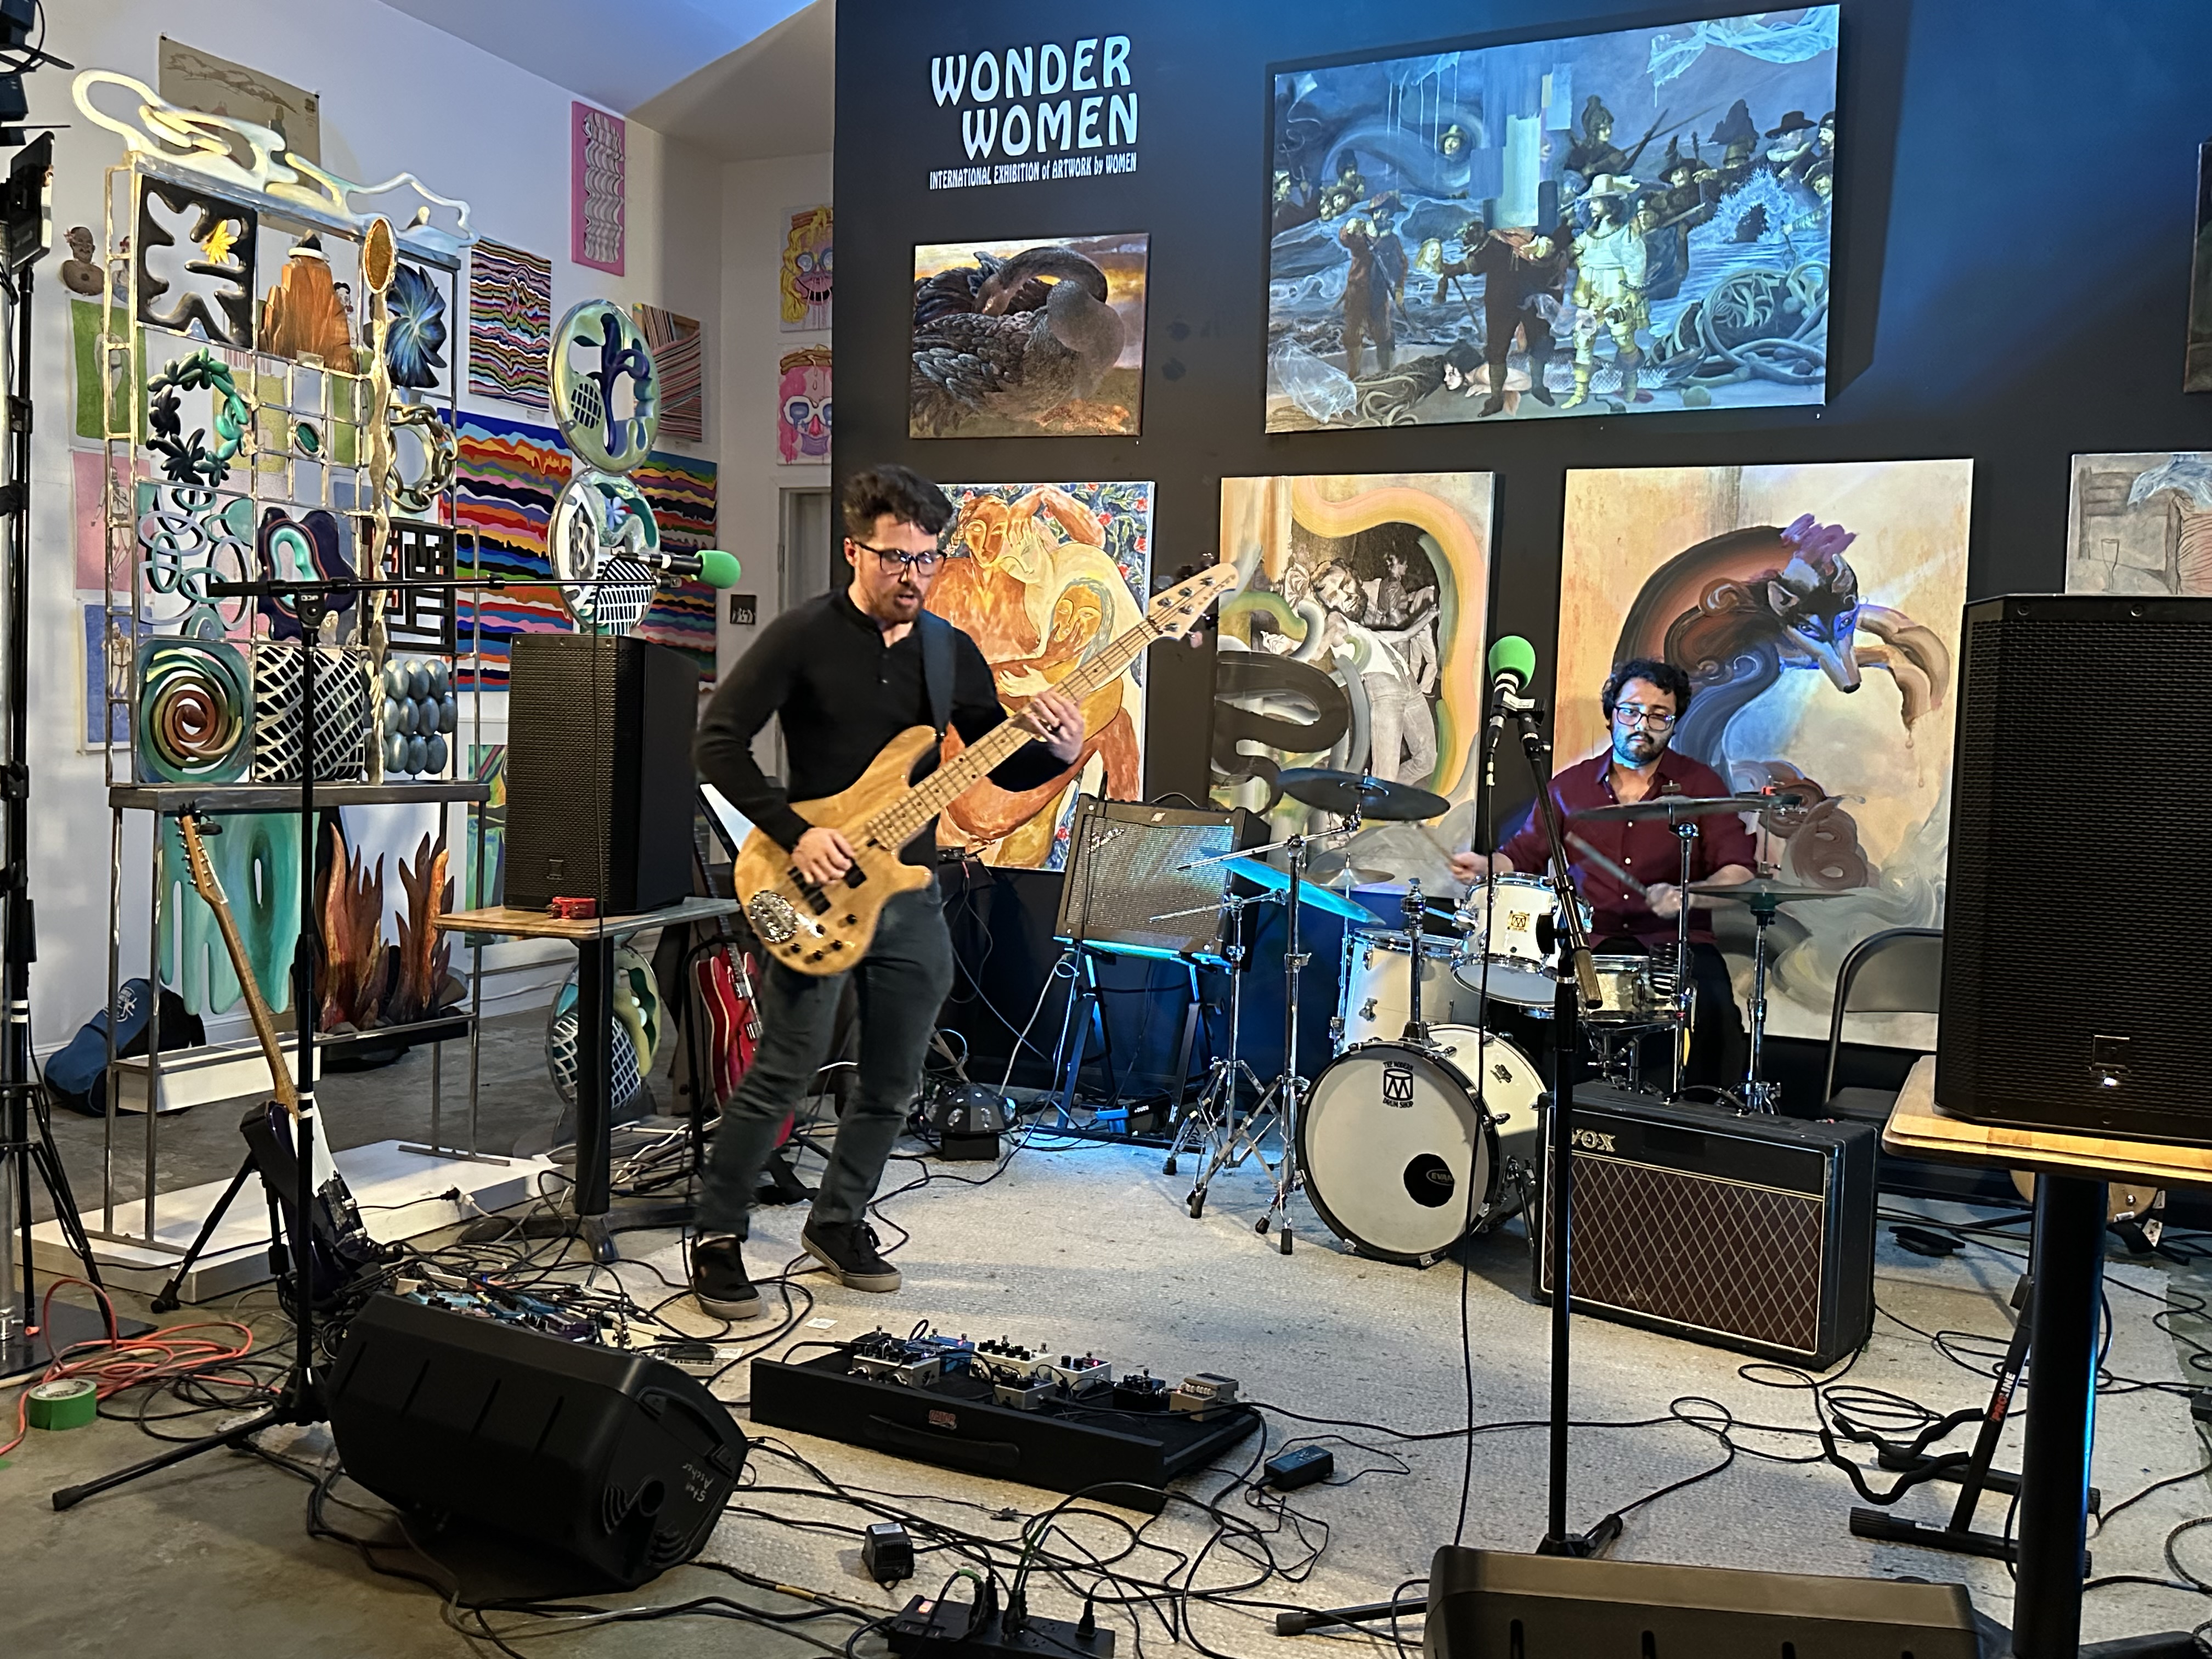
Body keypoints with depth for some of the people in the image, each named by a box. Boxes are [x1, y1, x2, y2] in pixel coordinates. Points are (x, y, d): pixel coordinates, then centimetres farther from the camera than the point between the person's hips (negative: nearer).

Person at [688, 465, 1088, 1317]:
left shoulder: (952, 652, 8)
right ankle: (718, 1238, 11)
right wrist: (795, 831, -18)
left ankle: (839, 1221, 31)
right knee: (783, 1072, -6)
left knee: (892, 1084, 12)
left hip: (912, 894, 5)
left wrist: (1057, 751, -11)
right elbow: (717, 742, -10)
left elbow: (999, 766, 11)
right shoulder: (805, 635, -7)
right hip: (816, 890, -5)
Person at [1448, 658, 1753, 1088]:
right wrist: (1485, 865, -4)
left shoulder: (1700, 785, 7)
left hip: (1674, 942, -1)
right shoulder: (1570, 786, 14)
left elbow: (1738, 870, 0)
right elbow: (1523, 852, 18)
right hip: (1587, 942, 2)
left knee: (1715, 1009, -31)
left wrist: (1687, 896, -20)